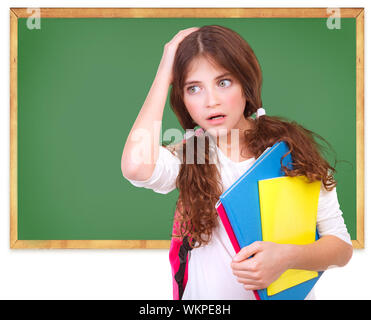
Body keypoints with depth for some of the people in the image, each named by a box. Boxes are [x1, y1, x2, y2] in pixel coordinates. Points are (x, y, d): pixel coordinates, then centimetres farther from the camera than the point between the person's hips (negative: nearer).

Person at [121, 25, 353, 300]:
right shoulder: (185, 156, -2)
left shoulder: (291, 147, -2)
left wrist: (288, 256, -21)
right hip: (207, 294, 1)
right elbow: (136, 165, -25)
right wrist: (165, 75, -13)